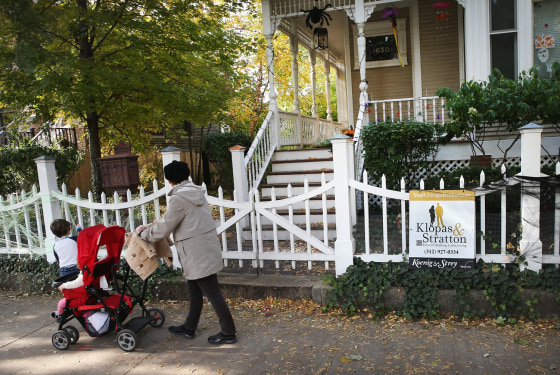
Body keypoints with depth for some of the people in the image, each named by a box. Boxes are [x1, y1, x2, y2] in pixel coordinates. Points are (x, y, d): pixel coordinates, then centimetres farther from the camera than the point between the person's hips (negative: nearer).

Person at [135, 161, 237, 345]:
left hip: (197, 253, -9)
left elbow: (164, 228, -13)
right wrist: (149, 226, 18)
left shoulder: (179, 198, -18)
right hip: (205, 248, 10)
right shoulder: (196, 192, 10)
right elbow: (170, 219, 20)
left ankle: (228, 333, 10)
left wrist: (144, 233, 4)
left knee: (212, 292, 0)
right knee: (194, 290, 21)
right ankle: (189, 327, 37)